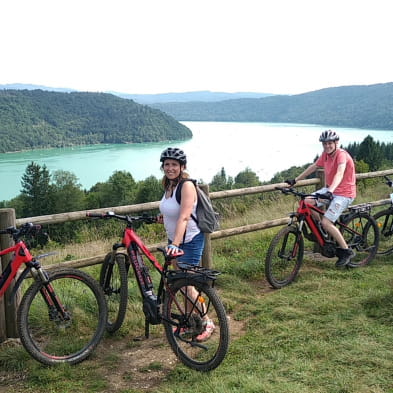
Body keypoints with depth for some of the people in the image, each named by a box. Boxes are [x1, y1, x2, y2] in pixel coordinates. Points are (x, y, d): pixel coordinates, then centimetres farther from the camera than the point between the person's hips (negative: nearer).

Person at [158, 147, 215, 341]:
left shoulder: (187, 185, -20)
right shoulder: (168, 185, 6)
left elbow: (184, 217, -31)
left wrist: (176, 243, -39)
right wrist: (163, 217, 3)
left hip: (190, 240, -8)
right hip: (174, 239, 8)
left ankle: (207, 323, 10)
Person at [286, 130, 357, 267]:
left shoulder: (341, 154, -21)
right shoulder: (325, 154, 3)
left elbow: (340, 173, -37)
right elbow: (314, 167, 15)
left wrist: (330, 191, -53)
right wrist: (295, 180, 14)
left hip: (344, 193, -8)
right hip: (330, 190, 8)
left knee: (326, 222, -18)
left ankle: (346, 251, -2)